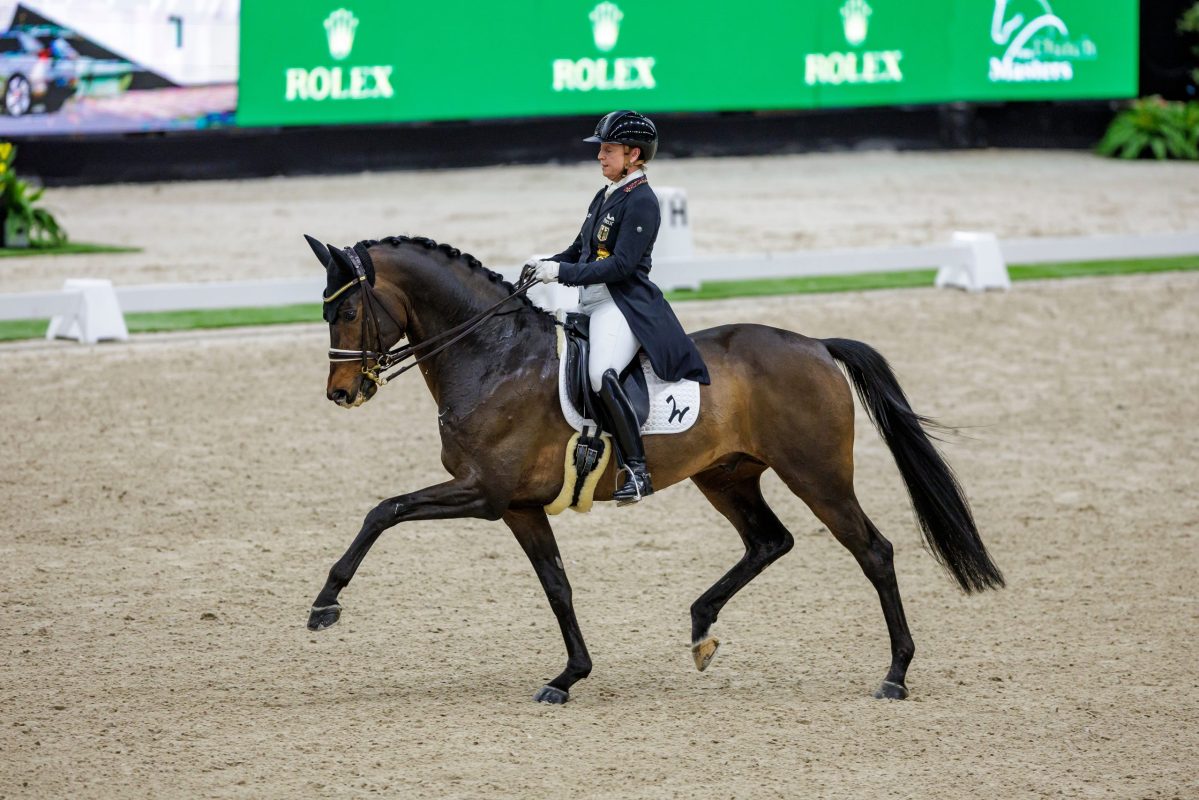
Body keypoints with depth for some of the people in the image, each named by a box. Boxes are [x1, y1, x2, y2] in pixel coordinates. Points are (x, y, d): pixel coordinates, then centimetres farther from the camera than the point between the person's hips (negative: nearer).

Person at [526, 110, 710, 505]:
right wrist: (544, 265, 5)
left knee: (602, 373, -34)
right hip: (591, 303, 11)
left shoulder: (642, 202, -10)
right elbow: (579, 251, 25)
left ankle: (637, 471, -33)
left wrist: (563, 273, -21)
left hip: (625, 305, -11)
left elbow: (621, 264, -18)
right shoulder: (603, 198, 19)